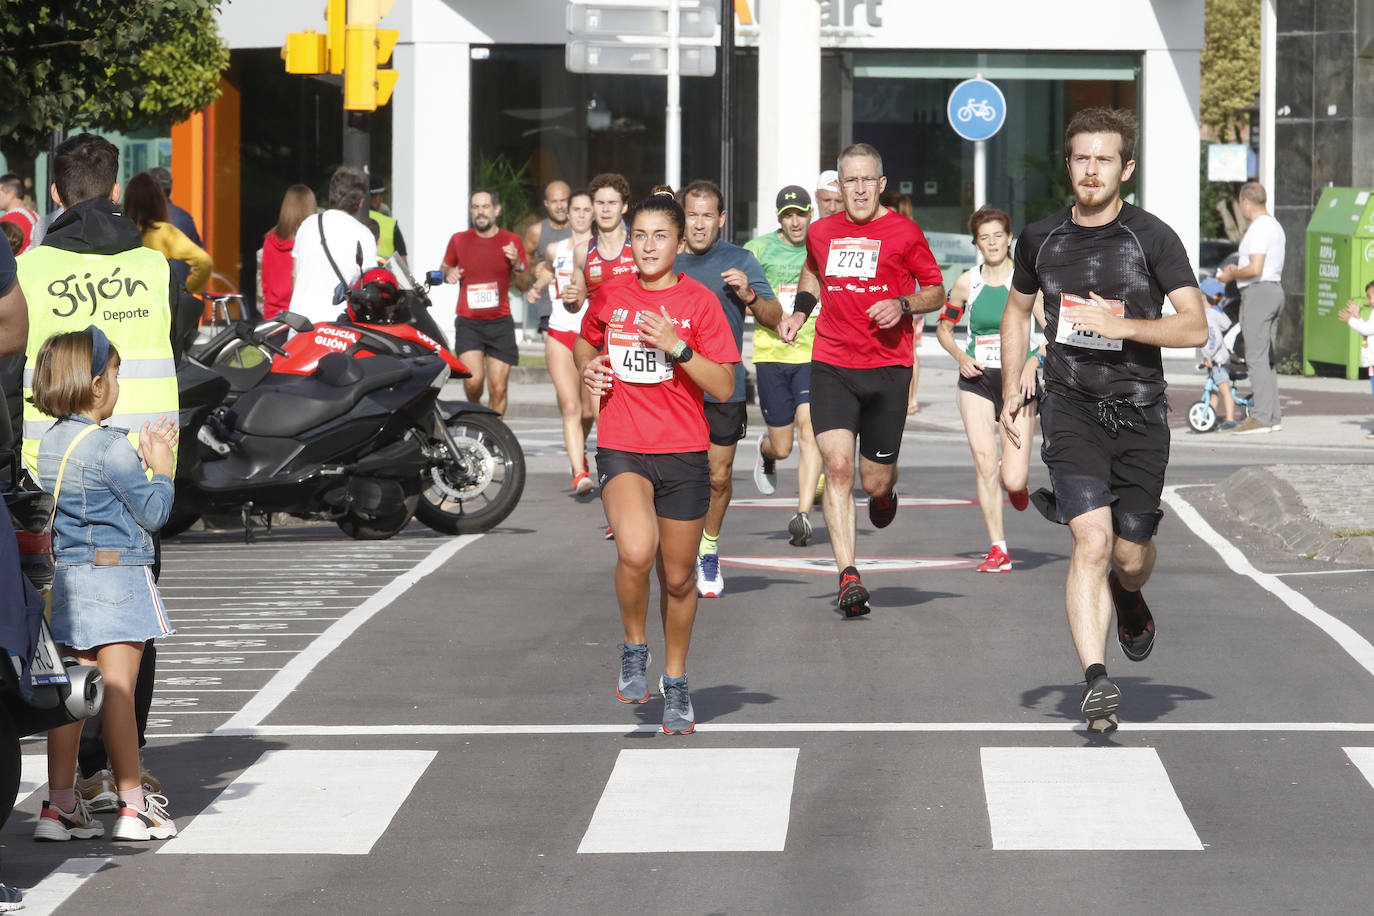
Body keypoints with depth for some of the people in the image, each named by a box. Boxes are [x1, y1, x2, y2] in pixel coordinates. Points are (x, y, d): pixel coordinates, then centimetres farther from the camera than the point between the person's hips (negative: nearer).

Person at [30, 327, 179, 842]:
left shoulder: (51, 443, 9)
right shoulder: (111, 448, -14)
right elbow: (154, 513, -10)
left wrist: (141, 457, 18)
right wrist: (161, 467, 4)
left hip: (68, 577, 8)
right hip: (117, 574, -8)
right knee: (117, 690, -4)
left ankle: (60, 804, 8)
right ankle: (134, 806, 1)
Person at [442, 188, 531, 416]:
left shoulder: (511, 241, 4)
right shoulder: (459, 240, 5)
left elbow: (524, 286, 8)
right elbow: (445, 269, 21)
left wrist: (517, 265, -11)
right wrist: (448, 274, -2)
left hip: (500, 322, 1)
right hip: (468, 322, -1)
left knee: (498, 389, -3)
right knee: (473, 380, -17)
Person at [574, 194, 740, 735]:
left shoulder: (699, 302, -3)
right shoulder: (611, 296, 5)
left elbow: (724, 387, -6)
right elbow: (587, 342, 27)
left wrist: (677, 346, -18)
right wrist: (588, 369, 6)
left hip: (683, 454, 0)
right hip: (622, 449, 0)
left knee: (677, 577, 10)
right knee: (636, 551, -26)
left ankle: (676, 682, 31)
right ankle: (634, 648, -1)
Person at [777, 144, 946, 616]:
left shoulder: (903, 232, -1)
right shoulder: (821, 232, 9)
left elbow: (936, 291, 7)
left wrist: (903, 305, -12)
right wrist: (799, 311, 14)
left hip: (888, 369, -2)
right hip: (831, 366, 2)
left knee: (875, 481, 4)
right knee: (837, 465, -15)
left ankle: (885, 493, 45)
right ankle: (848, 575, -17)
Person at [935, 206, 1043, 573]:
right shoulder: (966, 283, 5)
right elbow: (944, 328, 18)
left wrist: (1033, 363, -24)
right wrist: (961, 357, -1)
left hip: (1017, 379, -2)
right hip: (977, 379, 2)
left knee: (1013, 480, -8)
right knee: (984, 466, -9)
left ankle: (1016, 483, 31)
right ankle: (998, 550, 1)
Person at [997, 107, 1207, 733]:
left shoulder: (1152, 237, -4)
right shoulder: (1041, 239, 5)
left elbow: (1195, 327, -9)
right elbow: (1017, 310, 23)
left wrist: (1123, 325, -21)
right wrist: (1011, 390, 15)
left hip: (1140, 411, 0)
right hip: (1070, 407, 0)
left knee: (1130, 553, 7)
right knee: (1092, 539, -17)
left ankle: (1129, 599, 45)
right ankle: (1095, 680, -21)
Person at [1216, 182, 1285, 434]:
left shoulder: (1258, 228, -15)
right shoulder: (1275, 226, 17)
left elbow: (1255, 269, -23)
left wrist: (1231, 275, -8)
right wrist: (1238, 270, 23)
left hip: (1257, 293, -10)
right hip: (1275, 289, 10)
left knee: (1256, 357, -10)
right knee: (1267, 358, 13)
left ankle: (1261, 418, -13)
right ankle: (1274, 416, 14)